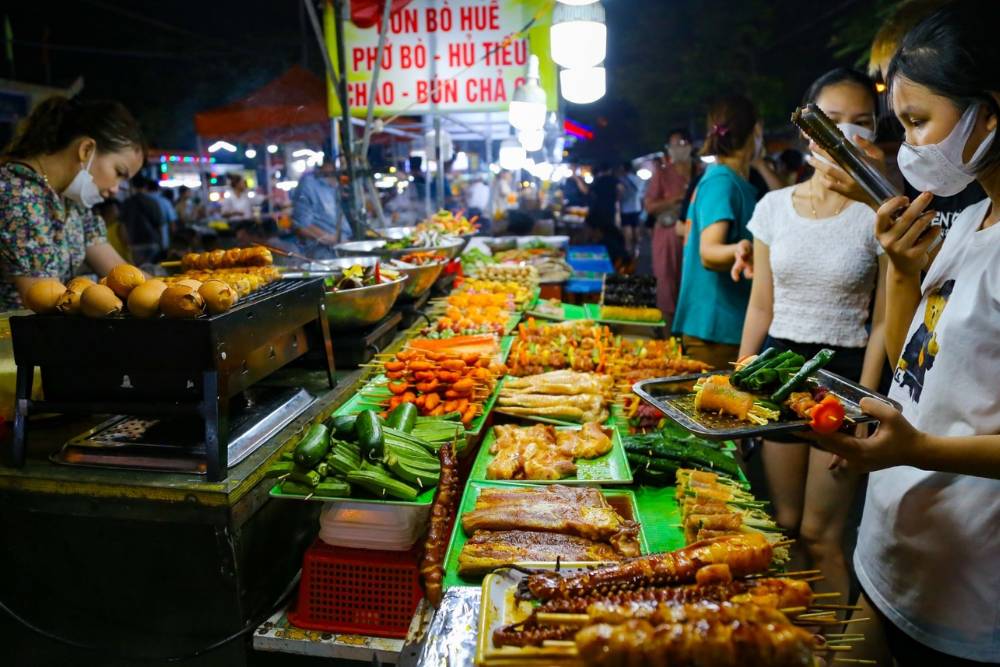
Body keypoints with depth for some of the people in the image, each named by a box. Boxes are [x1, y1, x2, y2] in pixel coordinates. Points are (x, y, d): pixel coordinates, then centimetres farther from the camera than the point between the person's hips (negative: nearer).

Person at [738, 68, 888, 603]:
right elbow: (760, 309, 8)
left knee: (820, 534, 5)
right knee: (783, 523, 15)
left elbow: (884, 324, -6)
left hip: (843, 373, -3)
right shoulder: (773, 206, 4)